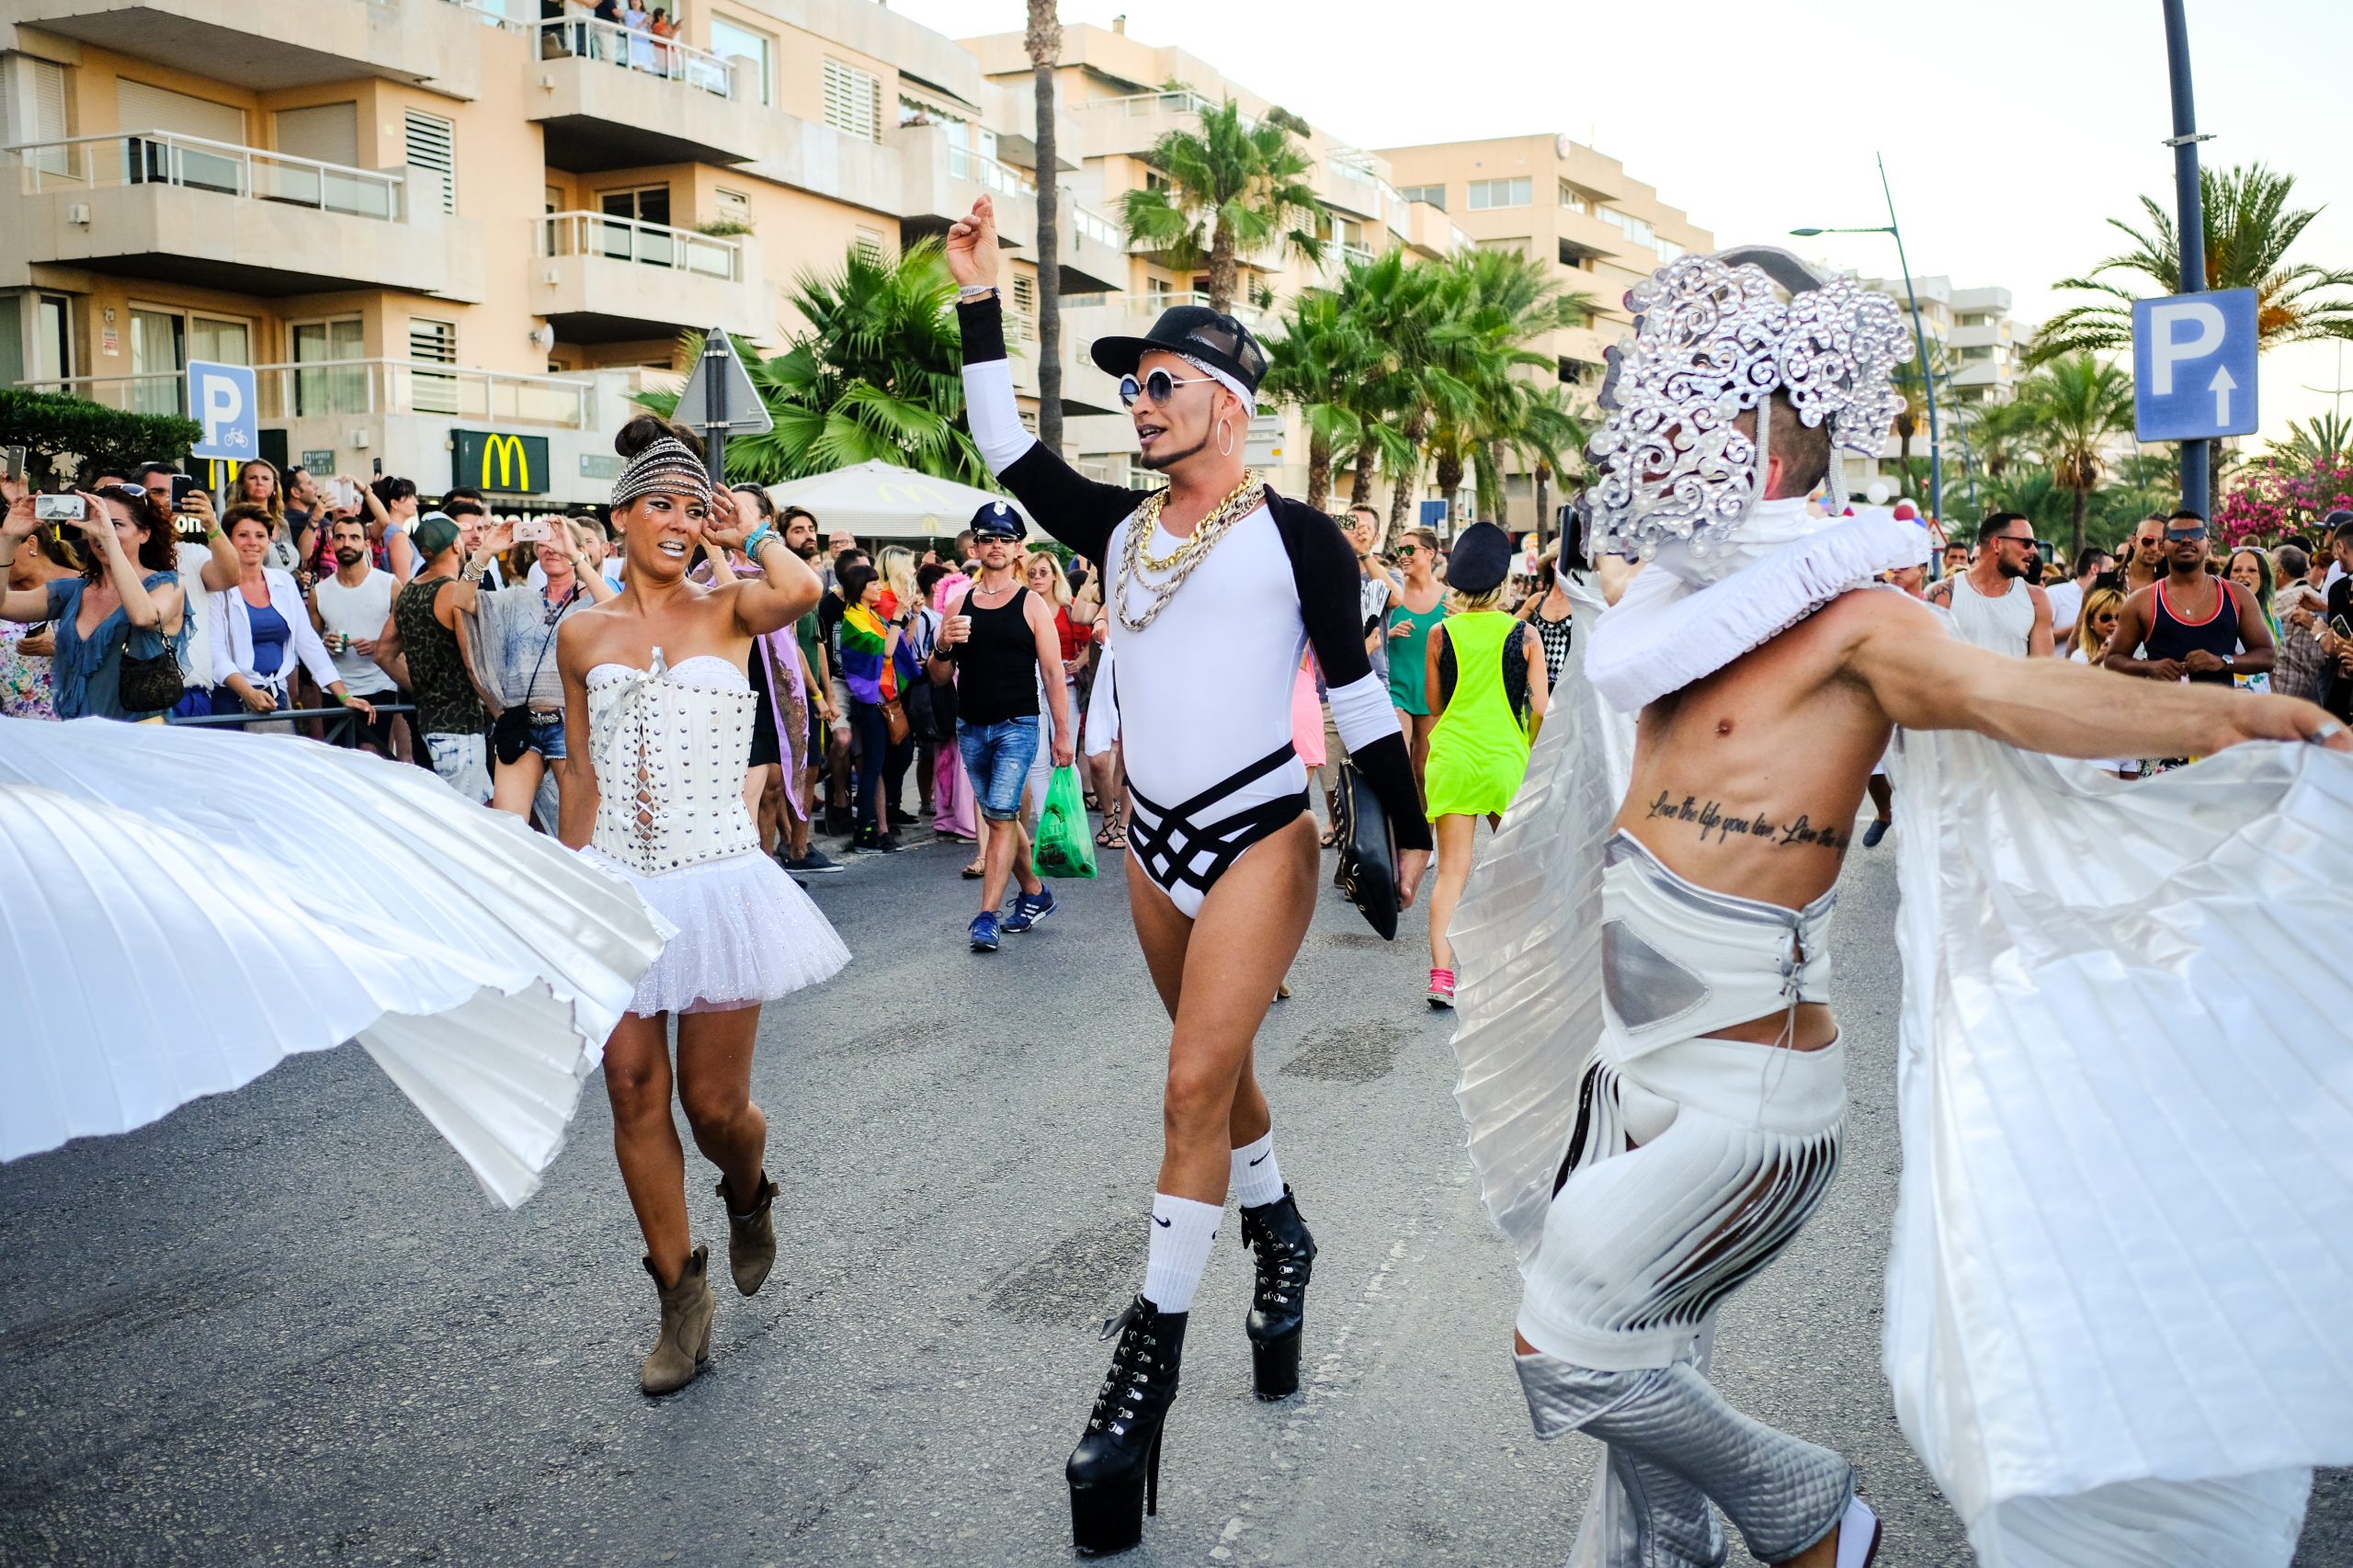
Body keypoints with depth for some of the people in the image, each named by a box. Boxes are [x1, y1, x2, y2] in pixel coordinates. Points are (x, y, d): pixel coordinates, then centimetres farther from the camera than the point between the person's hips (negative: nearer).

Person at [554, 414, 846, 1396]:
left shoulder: (728, 610, 1)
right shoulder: (583, 635, 8)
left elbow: (802, 591, -24)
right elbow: (582, 776, 15)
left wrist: (748, 534, -8)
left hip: (715, 884, -2)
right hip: (616, 888, 2)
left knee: (715, 1105, 1)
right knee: (634, 1093, 1)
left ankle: (748, 1194, 38)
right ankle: (681, 1295, 17)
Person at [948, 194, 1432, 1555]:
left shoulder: (1296, 534, -6)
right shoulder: (1120, 531, 7)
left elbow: (1356, 686, -3)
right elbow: (1008, 450, 9)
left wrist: (1406, 825, -1)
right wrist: (981, 306, 4)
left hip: (1260, 834, -6)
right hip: (1156, 841, 6)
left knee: (1195, 1087, -11)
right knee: (1219, 1076, 18)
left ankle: (1154, 1353, -1)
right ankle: (1284, 1244, 41)